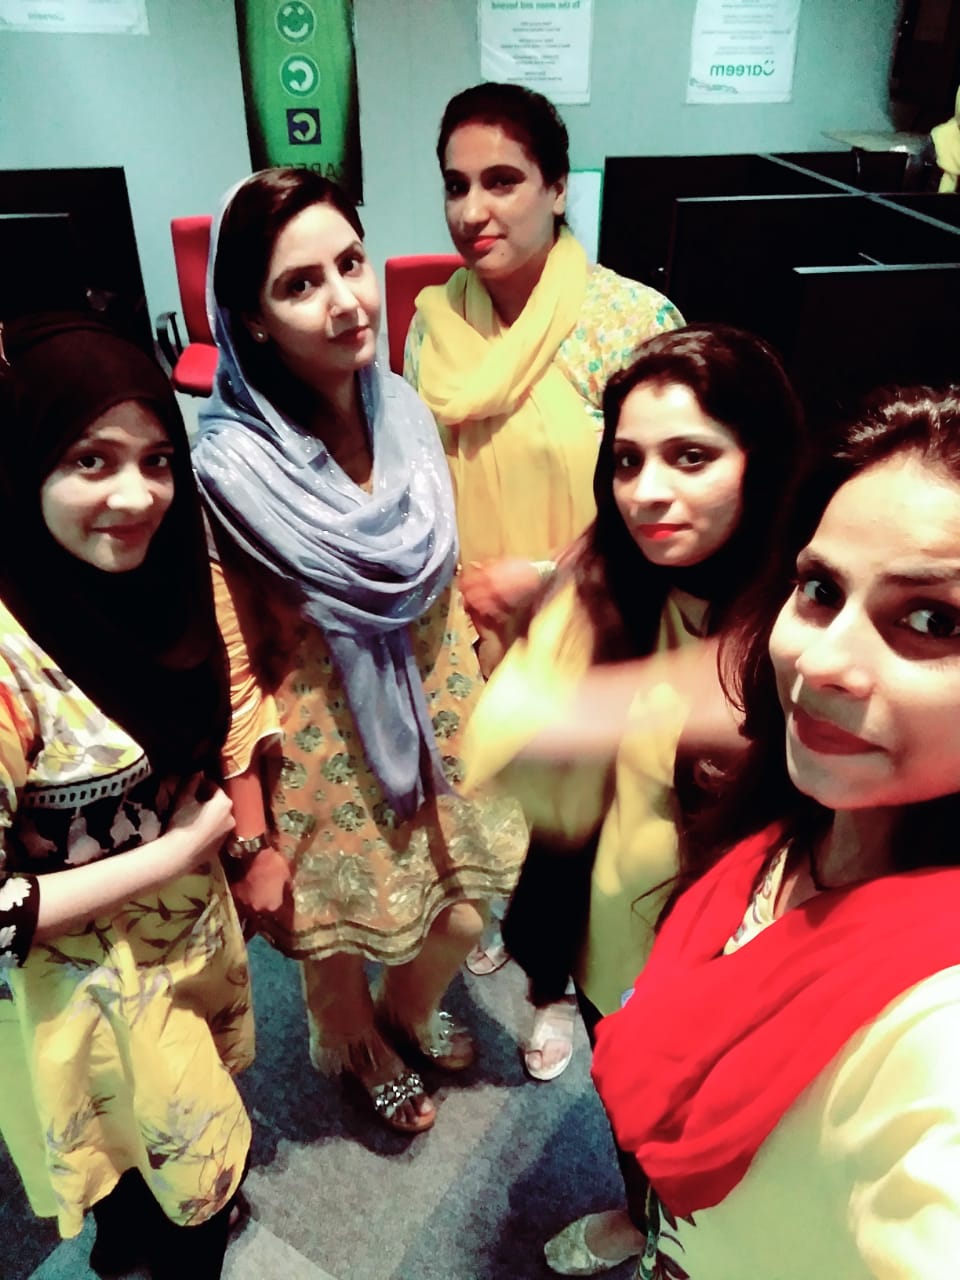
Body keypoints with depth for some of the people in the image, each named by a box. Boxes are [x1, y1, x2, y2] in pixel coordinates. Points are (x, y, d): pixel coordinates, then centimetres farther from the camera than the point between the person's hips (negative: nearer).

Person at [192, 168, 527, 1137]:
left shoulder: (403, 413, -6)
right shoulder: (228, 471, -24)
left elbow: (442, 586, 6)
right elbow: (230, 677, -18)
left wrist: (480, 719, 13)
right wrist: (254, 845, -13)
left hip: (434, 724, 6)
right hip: (324, 756, -5)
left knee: (462, 916, 21)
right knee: (338, 952, 20)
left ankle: (407, 1014, 57)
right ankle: (366, 1058, 56)